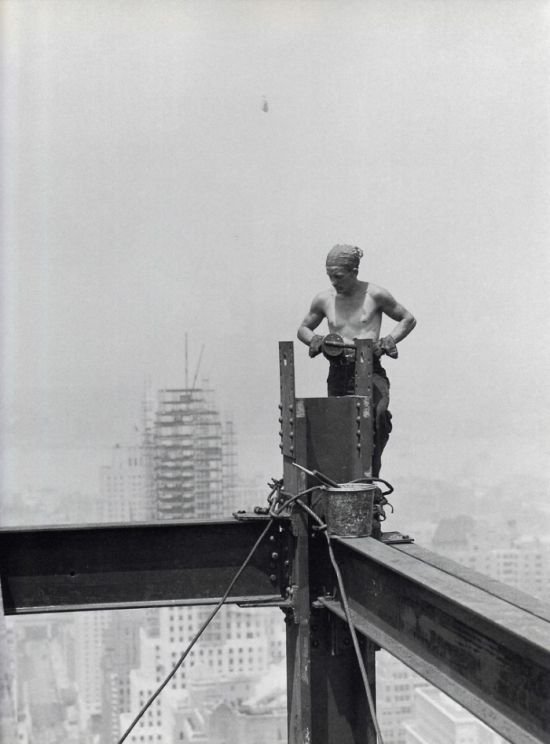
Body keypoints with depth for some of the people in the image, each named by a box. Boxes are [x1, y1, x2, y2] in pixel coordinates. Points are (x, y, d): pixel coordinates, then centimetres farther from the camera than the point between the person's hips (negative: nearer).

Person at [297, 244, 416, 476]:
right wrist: (313, 339, 3)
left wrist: (390, 339, -4)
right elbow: (303, 328, 25)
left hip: (370, 371, -3)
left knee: (378, 414, -29)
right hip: (338, 375, 4)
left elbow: (408, 320, 12)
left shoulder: (375, 294, 0)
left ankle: (371, 476, -20)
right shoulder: (323, 300, 8)